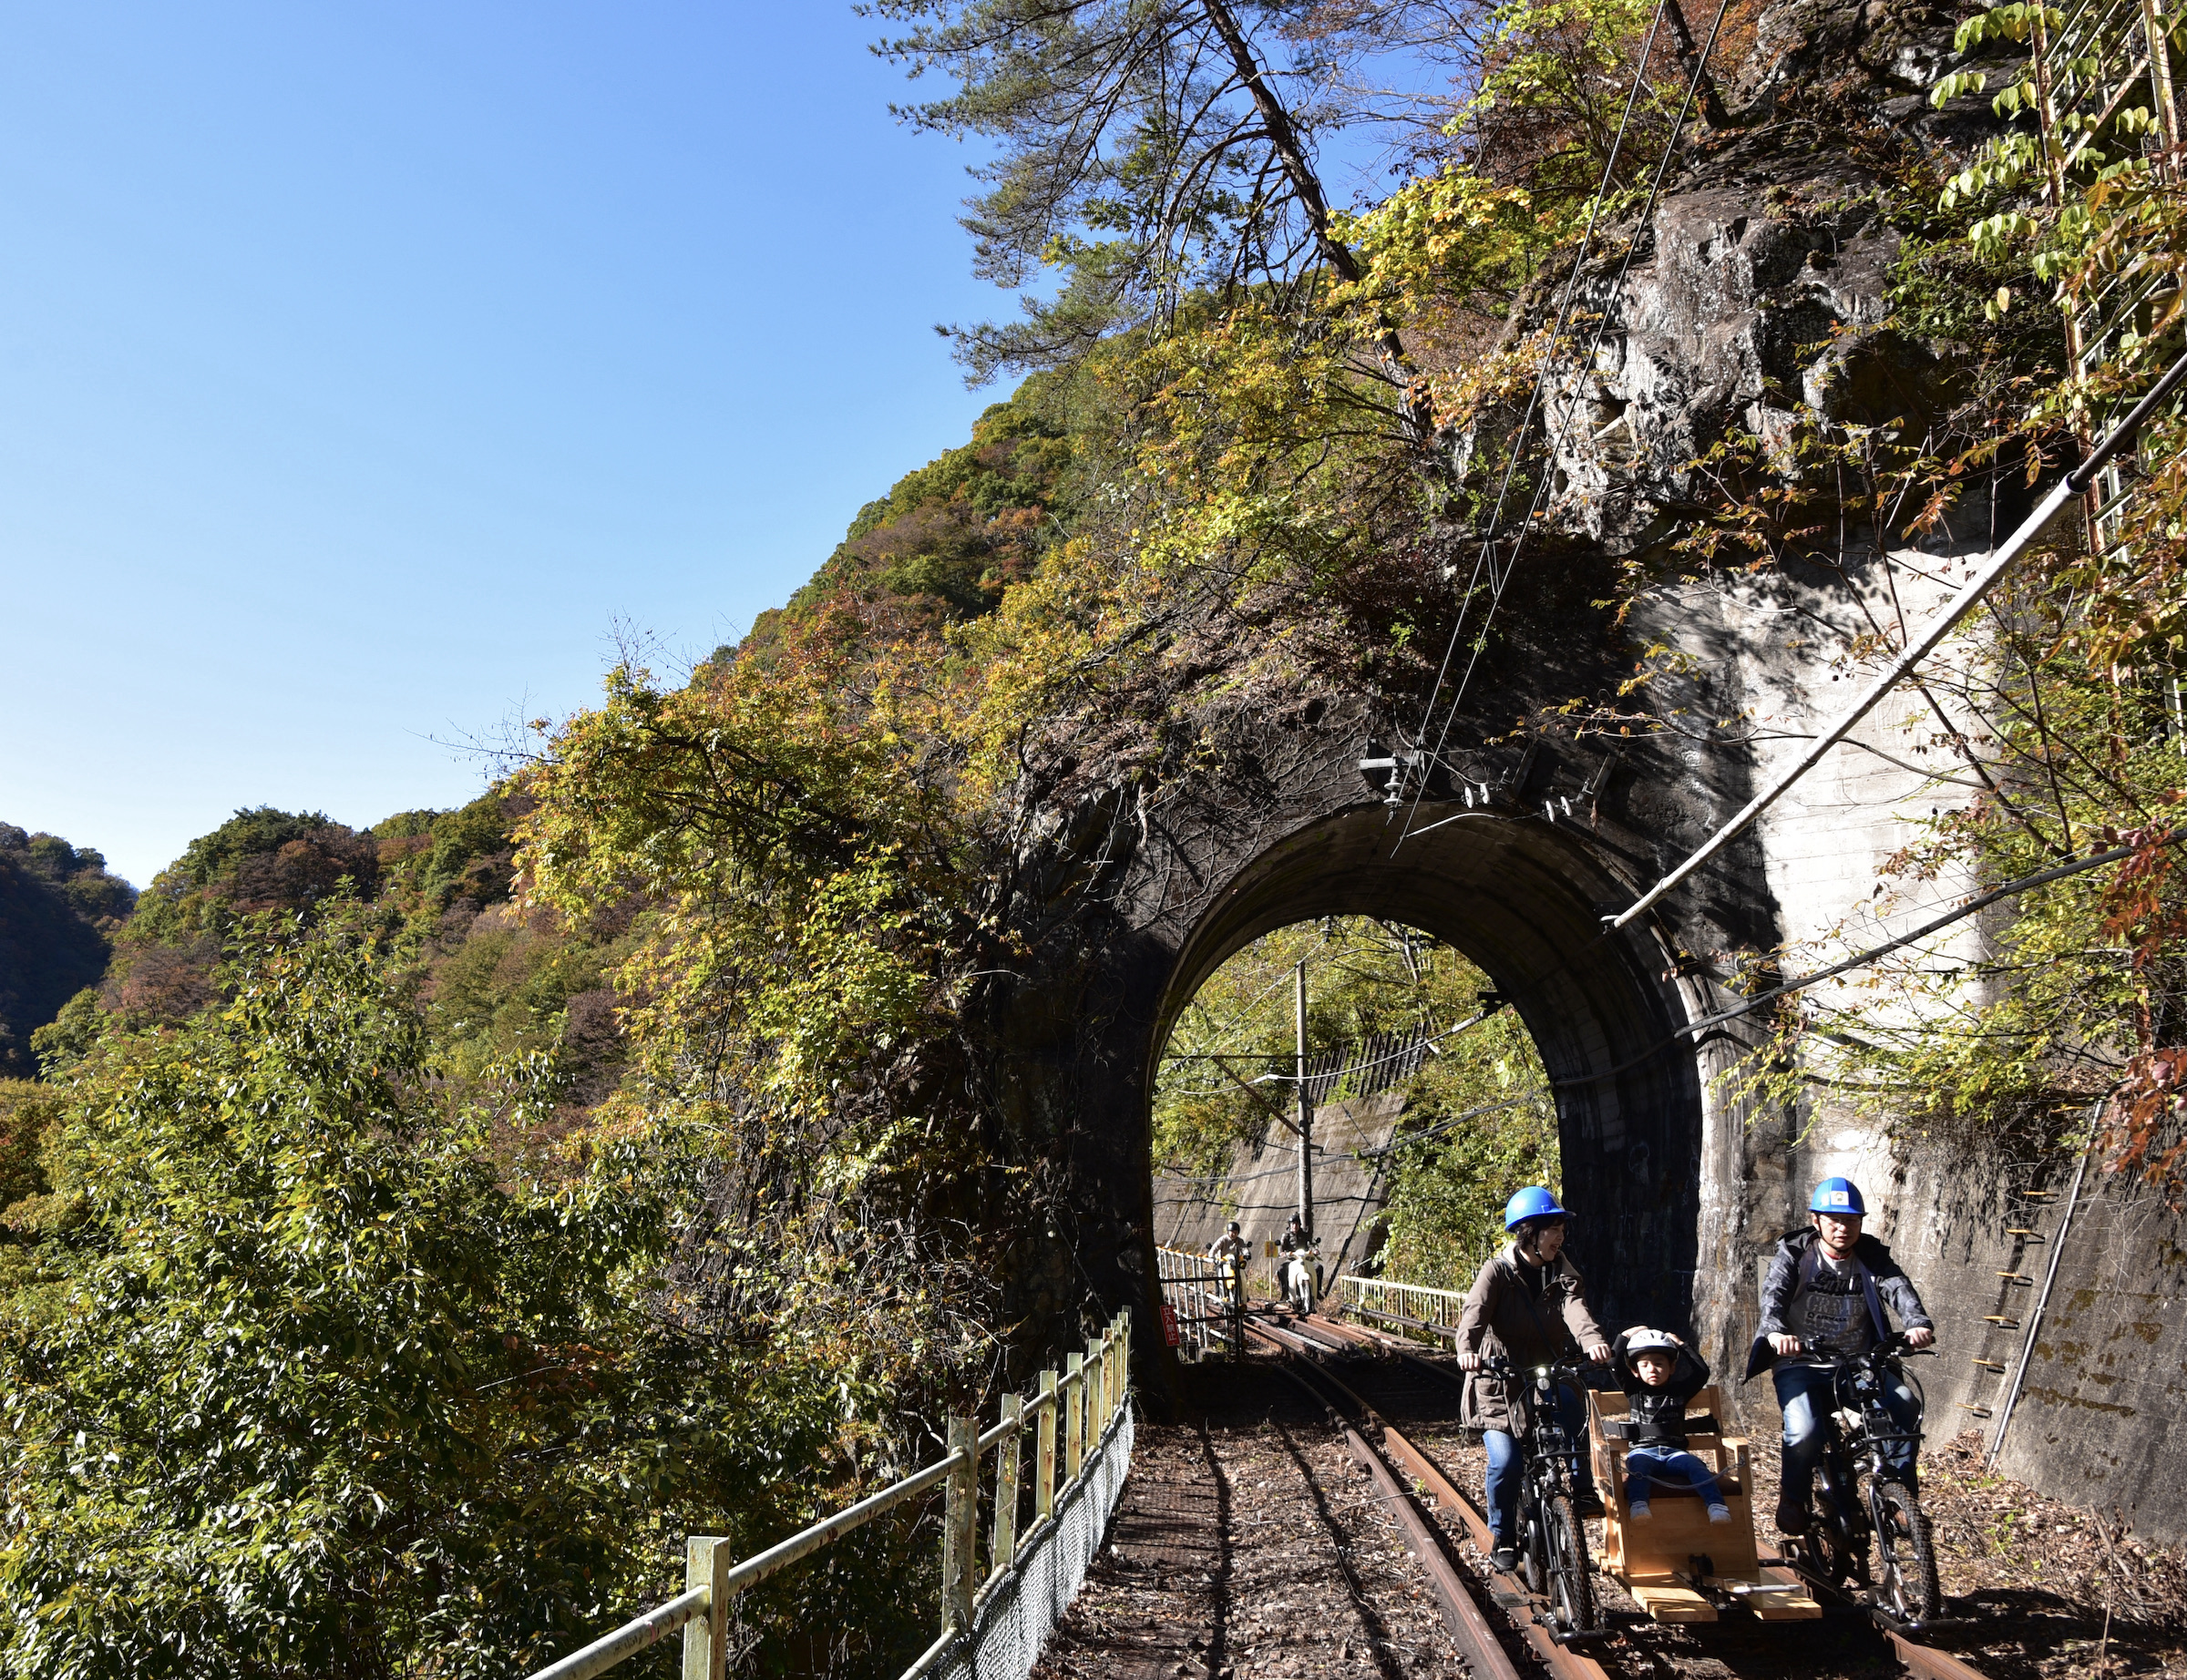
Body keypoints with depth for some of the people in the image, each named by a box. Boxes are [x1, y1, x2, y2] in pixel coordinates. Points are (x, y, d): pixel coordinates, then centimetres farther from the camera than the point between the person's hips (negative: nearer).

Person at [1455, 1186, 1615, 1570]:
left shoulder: (1562, 1273, 3)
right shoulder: (1498, 1270, -7)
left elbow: (1575, 1308, -18)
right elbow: (1475, 1311, -24)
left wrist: (1592, 1339, -40)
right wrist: (1467, 1348, -46)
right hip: (1500, 1383, -2)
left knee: (1572, 1404, -31)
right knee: (1506, 1463, -14)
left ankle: (1583, 1489, -16)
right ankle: (1504, 1539, 10)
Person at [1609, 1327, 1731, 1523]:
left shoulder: (1679, 1392, 18)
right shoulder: (1634, 1391, 16)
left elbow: (1702, 1371, 10)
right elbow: (1615, 1364, 7)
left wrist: (1681, 1345, 11)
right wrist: (1626, 1335, 9)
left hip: (1674, 1451, 2)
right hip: (1643, 1451, -1)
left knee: (1695, 1465, -30)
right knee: (1638, 1464, -36)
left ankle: (1716, 1506, -43)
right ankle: (1638, 1505, -56)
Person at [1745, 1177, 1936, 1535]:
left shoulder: (1871, 1257, 5)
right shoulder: (1794, 1254, -2)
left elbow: (1897, 1288, -15)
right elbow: (1774, 1293, -19)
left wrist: (1918, 1323, -37)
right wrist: (1776, 1331, -41)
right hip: (1800, 1362, -2)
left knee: (1906, 1406, -25)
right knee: (1805, 1432, -26)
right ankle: (1793, 1499, 3)